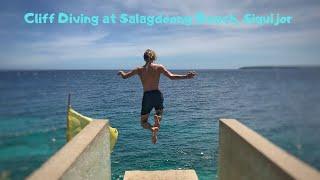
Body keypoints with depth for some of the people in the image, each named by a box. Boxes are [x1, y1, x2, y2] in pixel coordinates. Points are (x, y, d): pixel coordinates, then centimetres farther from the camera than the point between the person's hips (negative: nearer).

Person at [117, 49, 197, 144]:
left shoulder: (139, 69, 5)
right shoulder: (159, 67, 2)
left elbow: (124, 76, 10)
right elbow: (171, 77, -9)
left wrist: (121, 72, 32)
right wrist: (186, 76, -3)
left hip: (147, 96, 0)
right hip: (157, 95, 0)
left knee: (143, 122, 16)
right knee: (159, 112, 29)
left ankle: (152, 129, -21)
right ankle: (157, 117, -11)